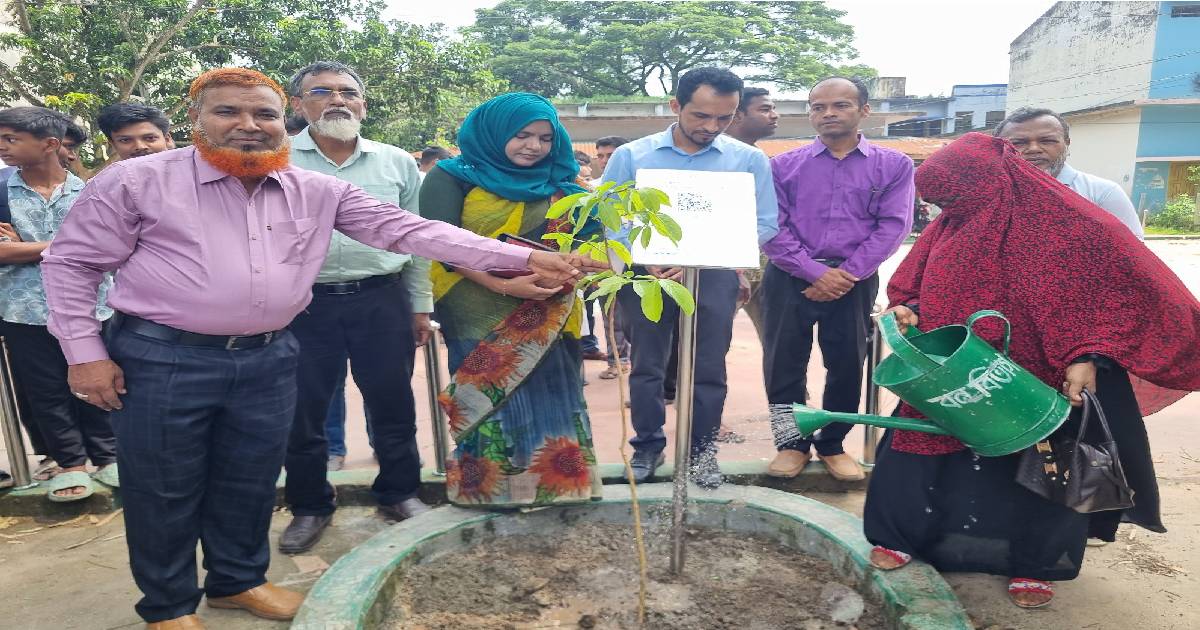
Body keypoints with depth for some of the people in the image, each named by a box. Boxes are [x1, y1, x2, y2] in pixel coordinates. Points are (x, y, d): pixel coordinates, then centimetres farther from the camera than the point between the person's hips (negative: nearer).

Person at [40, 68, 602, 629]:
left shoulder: (319, 191, 1)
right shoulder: (137, 180, -6)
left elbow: (407, 229, -4)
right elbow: (72, 263, 1)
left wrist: (524, 258, -11)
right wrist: (85, 352, -7)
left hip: (269, 359, 3)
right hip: (162, 360, -3)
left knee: (250, 482, 17)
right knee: (163, 490, 10)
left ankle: (238, 580, 41)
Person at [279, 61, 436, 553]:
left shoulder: (397, 163, 8)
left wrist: (421, 306, 10)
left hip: (382, 299, 1)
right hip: (305, 304, -1)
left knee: (393, 404, 10)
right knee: (303, 411, 8)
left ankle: (399, 492, 30)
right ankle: (309, 507, 28)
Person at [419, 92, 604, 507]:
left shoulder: (557, 182, 12)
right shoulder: (453, 177, -2)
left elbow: (583, 233, 11)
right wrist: (505, 285, -22)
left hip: (545, 315, 4)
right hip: (481, 315, -4)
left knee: (549, 394, 8)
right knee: (491, 399, 3)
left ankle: (552, 482, 22)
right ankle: (493, 487, 18)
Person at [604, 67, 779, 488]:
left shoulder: (750, 160, 1)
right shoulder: (631, 155, 1)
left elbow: (764, 224, -3)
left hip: (714, 277, 0)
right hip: (646, 274, 0)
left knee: (709, 368, 7)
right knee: (647, 366, 9)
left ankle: (701, 448, 25)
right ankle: (648, 445, 26)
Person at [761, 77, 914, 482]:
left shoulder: (893, 165, 5)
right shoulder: (784, 165, 4)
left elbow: (893, 226, -3)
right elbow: (771, 227, -3)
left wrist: (847, 275, -12)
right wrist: (816, 272, -13)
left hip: (854, 280, 0)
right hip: (790, 278, 0)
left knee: (847, 365, 8)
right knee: (783, 364, 2)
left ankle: (832, 444, 25)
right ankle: (792, 443, 18)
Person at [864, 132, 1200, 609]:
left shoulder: (1068, 224, -15)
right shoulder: (945, 229, 0)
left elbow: (1129, 288, -13)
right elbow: (911, 288, 11)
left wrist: (1088, 356, -23)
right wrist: (907, 312, -11)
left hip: (1032, 391, -4)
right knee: (917, 451, 8)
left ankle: (1033, 564, 34)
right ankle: (900, 536, 29)